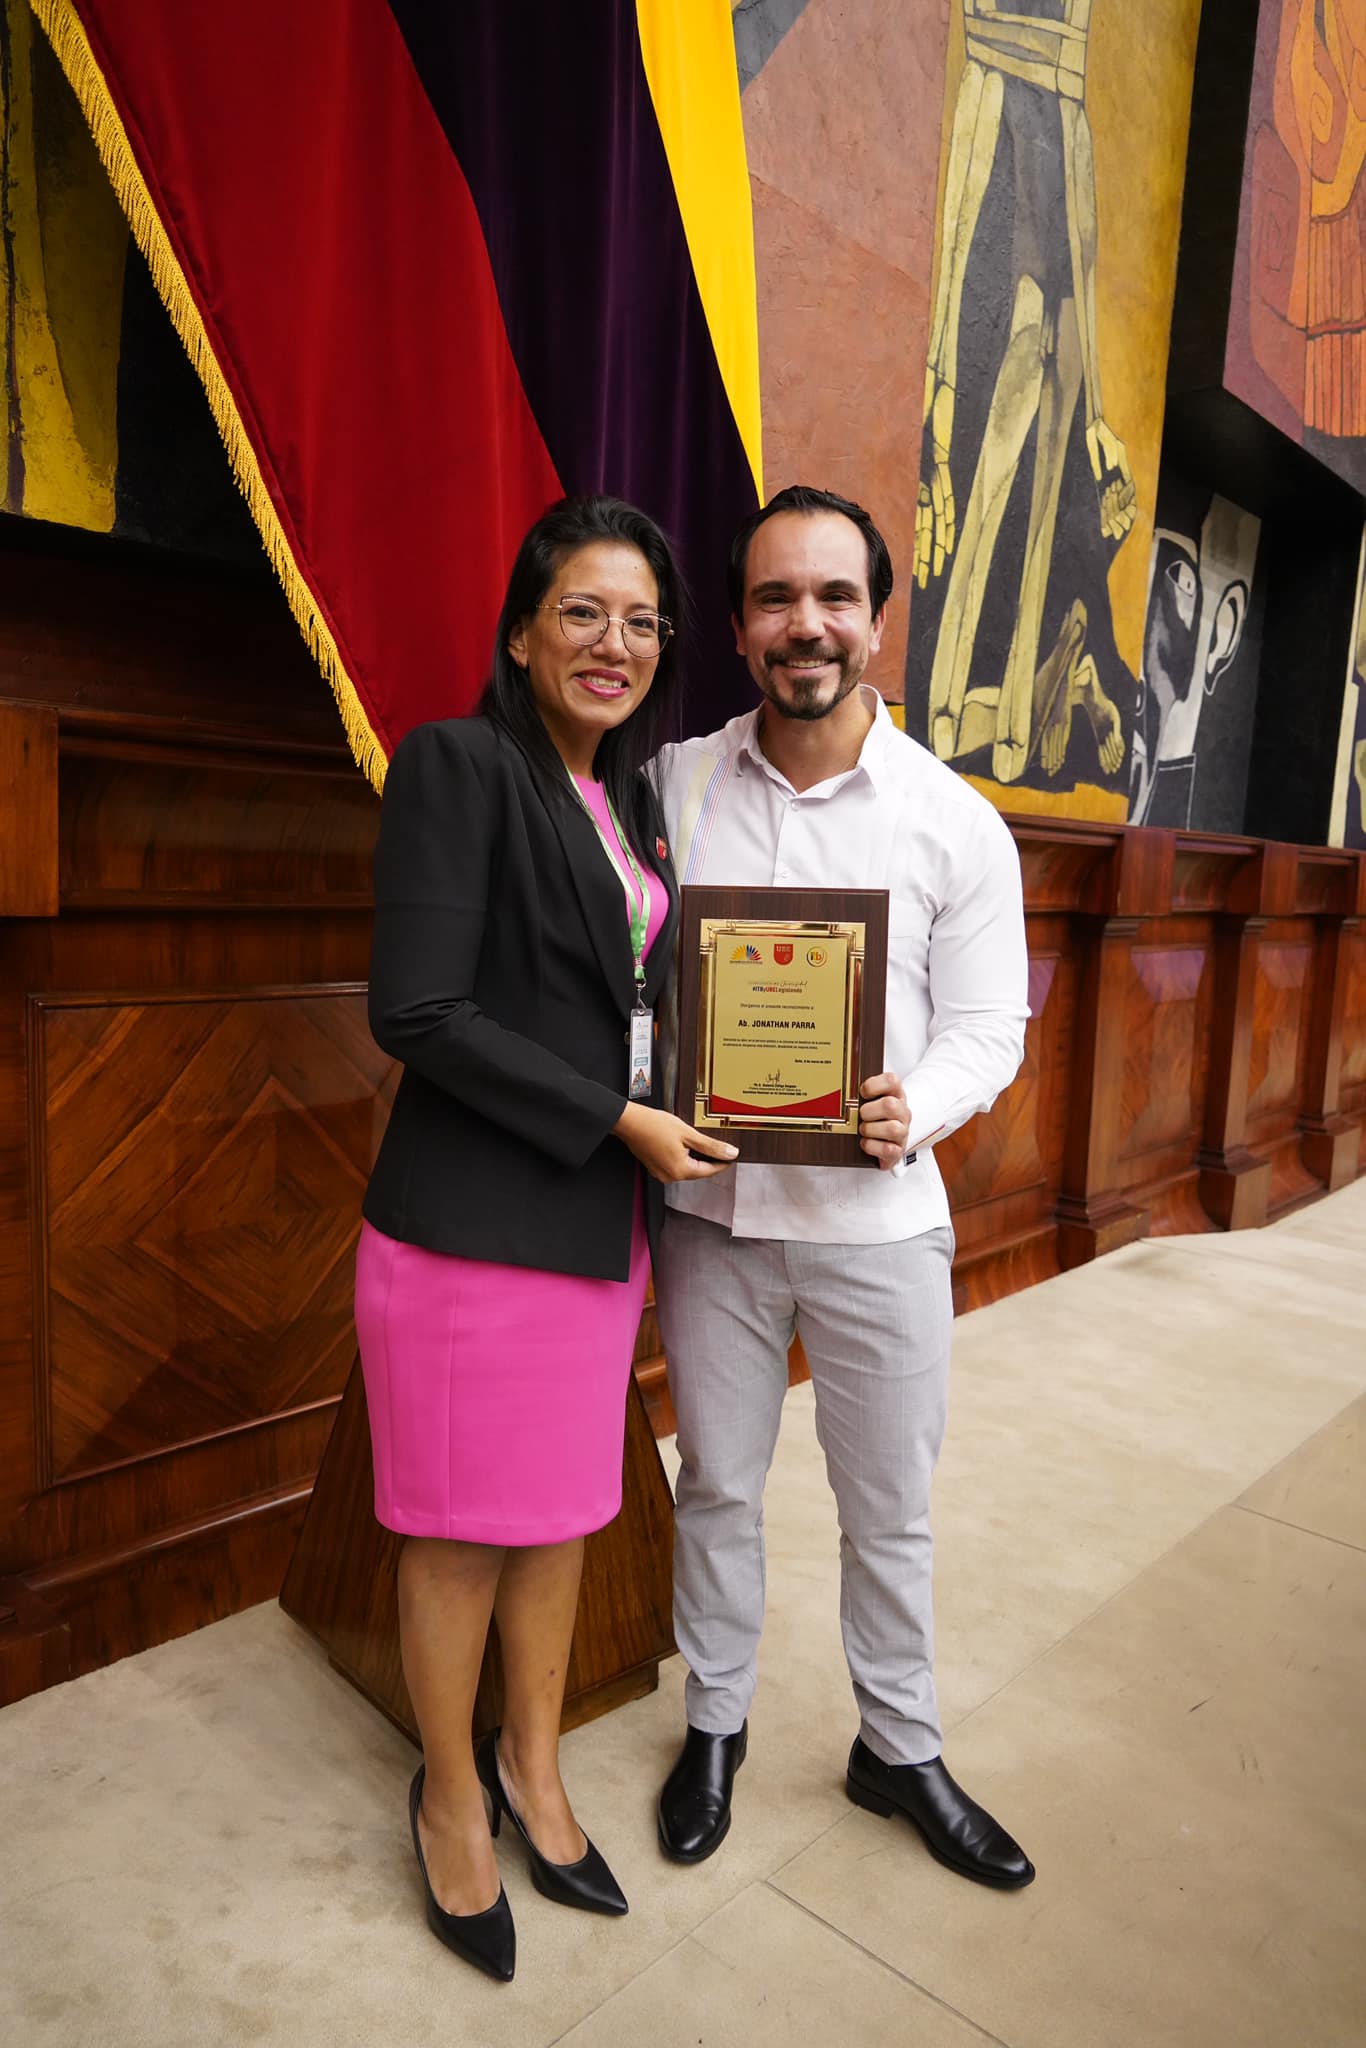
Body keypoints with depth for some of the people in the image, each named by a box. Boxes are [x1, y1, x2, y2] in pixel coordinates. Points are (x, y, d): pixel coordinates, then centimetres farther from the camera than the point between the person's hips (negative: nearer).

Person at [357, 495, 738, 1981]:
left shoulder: (629, 801, 12)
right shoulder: (458, 764, -11)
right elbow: (417, 1014, -18)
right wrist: (618, 1117, -15)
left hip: (598, 1217, 7)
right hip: (471, 1220, -7)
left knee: (563, 1508, 19)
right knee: (459, 1527, 10)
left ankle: (532, 1763, 42)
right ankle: (452, 1797, 36)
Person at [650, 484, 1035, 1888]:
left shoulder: (956, 822, -5)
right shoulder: (675, 783, -1)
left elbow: (985, 1023, -1)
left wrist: (915, 1110, -22)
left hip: (878, 1219, 0)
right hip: (709, 1207, 1)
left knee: (889, 1511, 16)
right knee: (717, 1486, 18)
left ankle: (900, 1750, 41)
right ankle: (716, 1724, 43)